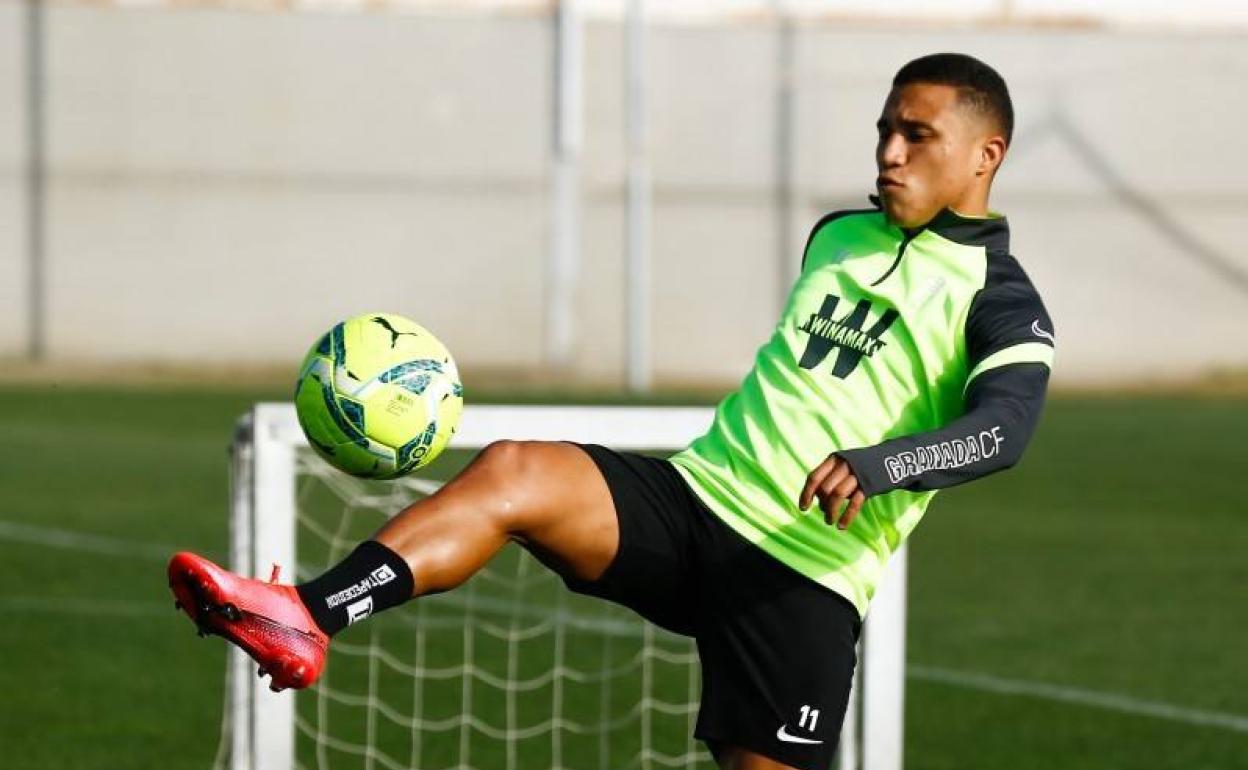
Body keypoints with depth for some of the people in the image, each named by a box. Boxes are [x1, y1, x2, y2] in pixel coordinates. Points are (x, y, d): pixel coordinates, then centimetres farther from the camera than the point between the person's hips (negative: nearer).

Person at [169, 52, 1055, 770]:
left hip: (802, 576, -5)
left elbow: (1001, 431, -23)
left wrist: (873, 467, -40)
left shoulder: (1001, 303, -4)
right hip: (693, 493, 5)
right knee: (512, 472, -20)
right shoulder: (838, 238, 18)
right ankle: (302, 621, -35)